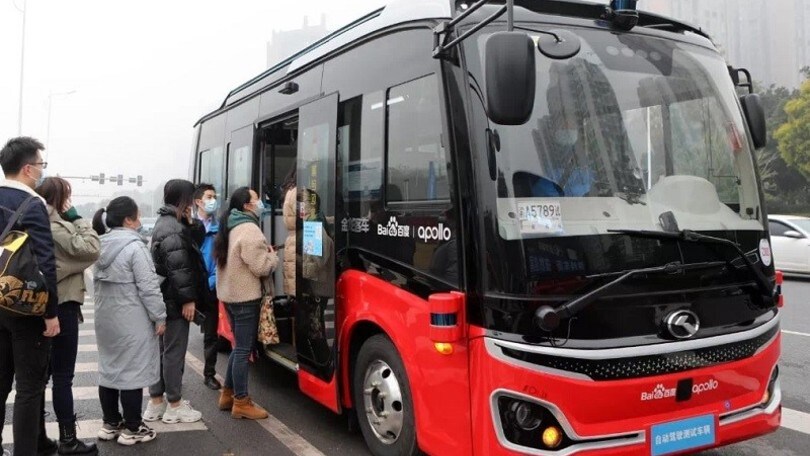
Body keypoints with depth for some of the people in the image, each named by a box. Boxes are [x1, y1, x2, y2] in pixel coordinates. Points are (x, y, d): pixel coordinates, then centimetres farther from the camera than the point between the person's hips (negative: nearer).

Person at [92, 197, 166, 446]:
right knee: (132, 371, -1)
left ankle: (111, 423, 25)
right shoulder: (134, 247, -17)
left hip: (105, 319, 8)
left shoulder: (101, 246, 8)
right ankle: (132, 429, 7)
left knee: (109, 369, 15)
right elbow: (148, 287, -18)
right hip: (132, 321, -8)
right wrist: (159, 316, -10)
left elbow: (97, 284, 16)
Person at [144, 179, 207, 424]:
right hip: (175, 301, -11)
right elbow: (178, 268, -23)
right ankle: (174, 406, 7)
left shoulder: (165, 222, 16)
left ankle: (156, 402, 23)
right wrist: (188, 299, -20)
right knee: (174, 351, -2)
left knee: (161, 349, 15)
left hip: (164, 298, 11)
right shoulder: (174, 229, -19)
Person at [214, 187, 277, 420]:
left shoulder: (231, 227, 13)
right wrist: (273, 256, -2)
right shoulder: (249, 230, -18)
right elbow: (261, 267, -21)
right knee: (244, 349, -3)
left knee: (240, 346, 18)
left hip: (230, 294, 10)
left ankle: (228, 394, 24)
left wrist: (264, 253, 11)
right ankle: (241, 403, 4)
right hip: (245, 296, -10)